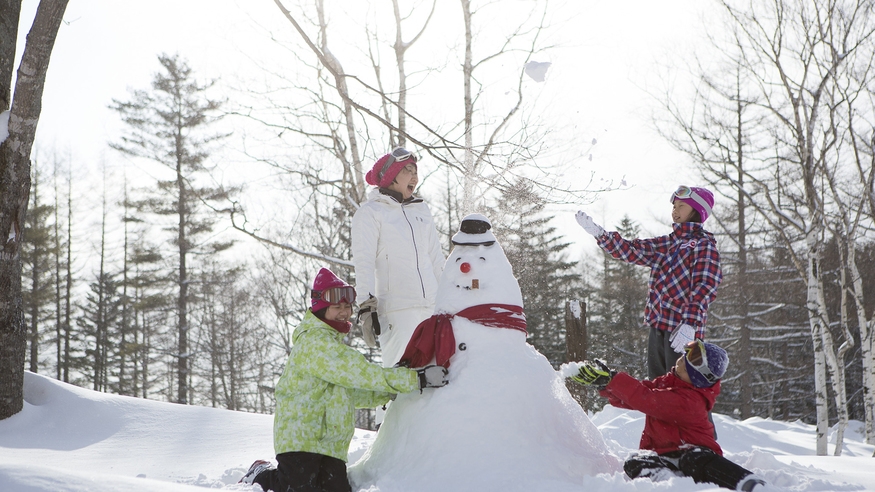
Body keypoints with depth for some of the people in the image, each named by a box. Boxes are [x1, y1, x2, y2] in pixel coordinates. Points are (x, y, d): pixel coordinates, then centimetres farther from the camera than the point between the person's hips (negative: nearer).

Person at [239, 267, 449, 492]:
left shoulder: (335, 343, 22)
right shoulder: (314, 341, -12)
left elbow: (352, 392, 21)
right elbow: (360, 373, -21)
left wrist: (391, 393, 5)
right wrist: (416, 378, -23)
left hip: (332, 445, 9)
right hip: (299, 438, -9)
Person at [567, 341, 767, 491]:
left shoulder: (689, 400, -22)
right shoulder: (669, 381, 6)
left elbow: (646, 399, -29)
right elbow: (635, 395, 11)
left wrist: (610, 378, -26)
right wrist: (603, 382, -6)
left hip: (693, 449, -7)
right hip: (661, 452, 7)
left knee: (695, 460, -43)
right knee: (634, 463, -27)